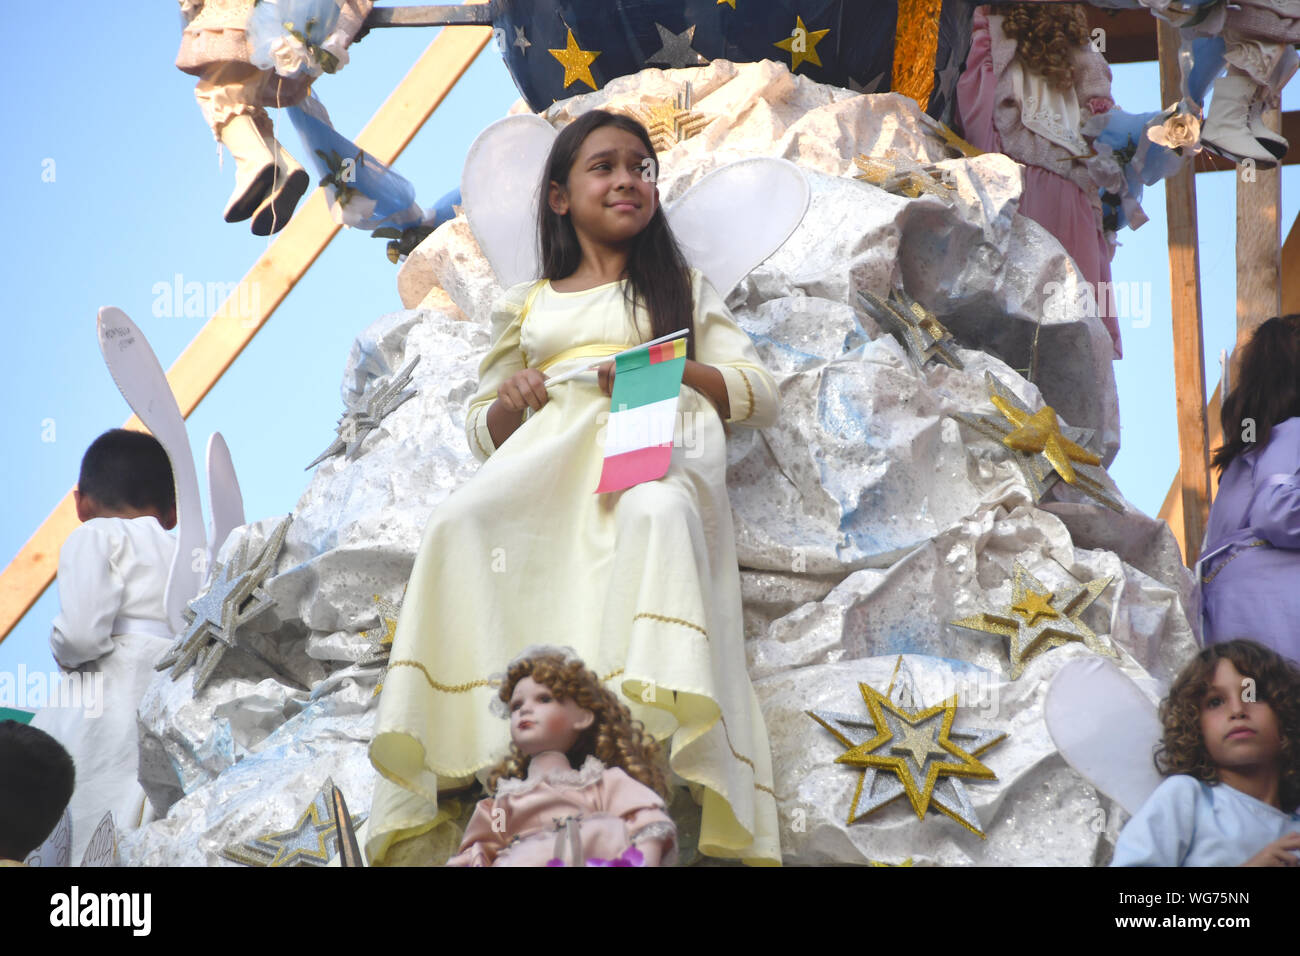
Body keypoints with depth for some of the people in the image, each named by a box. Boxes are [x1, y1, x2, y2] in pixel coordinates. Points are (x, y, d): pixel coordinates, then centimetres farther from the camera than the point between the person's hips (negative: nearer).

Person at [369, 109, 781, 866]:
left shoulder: (685, 289, 26)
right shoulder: (526, 306, 29)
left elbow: (761, 396, 16)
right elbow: (484, 432, 27)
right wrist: (508, 403, 3)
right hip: (551, 443, 2)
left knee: (658, 515, -41)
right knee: (460, 526, -33)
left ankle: (658, 719, -57)